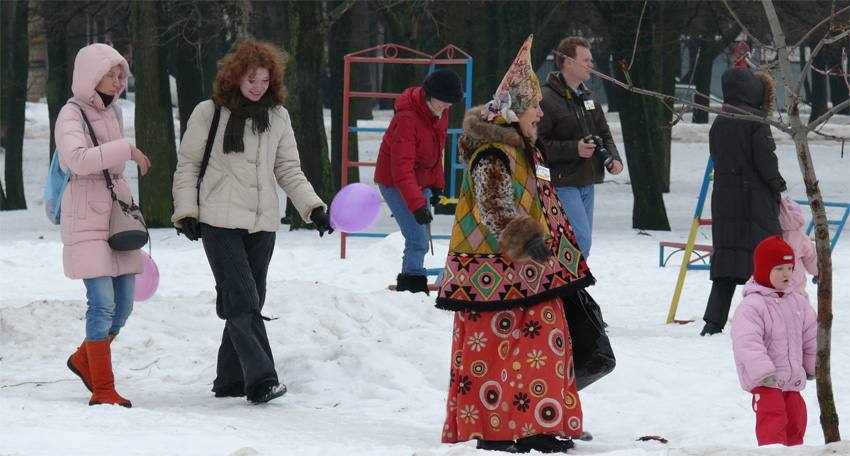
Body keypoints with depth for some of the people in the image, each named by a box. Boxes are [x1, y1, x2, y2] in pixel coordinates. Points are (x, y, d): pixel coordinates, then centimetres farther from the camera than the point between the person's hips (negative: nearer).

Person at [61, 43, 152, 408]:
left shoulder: (113, 111, 15)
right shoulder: (72, 115, -9)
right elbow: (79, 159, -28)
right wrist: (127, 150, -25)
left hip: (117, 216, 8)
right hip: (86, 220, -8)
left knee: (123, 306, 8)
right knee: (103, 303, -12)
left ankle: (83, 360, 32)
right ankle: (102, 390, -7)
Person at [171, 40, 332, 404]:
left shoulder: (278, 116, 12)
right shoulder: (209, 114, 0)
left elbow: (289, 170, 17)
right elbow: (187, 166, 5)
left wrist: (313, 207, 5)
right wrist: (186, 212, -3)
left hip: (263, 224, 5)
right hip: (220, 221, -5)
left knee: (251, 302, 7)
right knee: (241, 300, -14)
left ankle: (230, 380, 17)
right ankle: (261, 378, -21)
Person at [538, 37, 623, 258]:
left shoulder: (588, 98, 16)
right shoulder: (546, 99, -12)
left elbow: (604, 134, 25)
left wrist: (613, 158, 5)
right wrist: (573, 149, -22)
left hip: (587, 184, 9)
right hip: (563, 184, -8)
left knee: (583, 240, 10)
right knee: (580, 239, -16)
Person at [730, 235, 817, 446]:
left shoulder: (797, 302, 8)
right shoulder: (751, 306, -16)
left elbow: (811, 334, 20)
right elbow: (747, 342, -24)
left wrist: (812, 366, 23)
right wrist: (762, 372, -30)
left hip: (793, 378, 7)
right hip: (764, 381, -7)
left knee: (795, 417, 13)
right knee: (772, 420, -16)